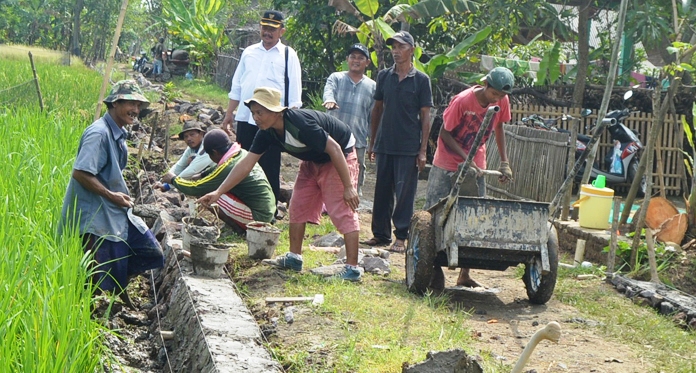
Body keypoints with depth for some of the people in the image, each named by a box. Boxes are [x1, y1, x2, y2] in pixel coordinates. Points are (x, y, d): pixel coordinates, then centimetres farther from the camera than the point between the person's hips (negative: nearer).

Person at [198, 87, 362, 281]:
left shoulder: (301, 123, -35)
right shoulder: (267, 133, -11)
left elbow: (334, 148, -32)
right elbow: (246, 164, -8)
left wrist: (348, 186, -31)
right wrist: (218, 192, -14)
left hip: (340, 156, -8)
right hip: (312, 161, 9)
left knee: (343, 211, -13)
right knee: (298, 207, 8)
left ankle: (352, 268, -14)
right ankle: (294, 258, 18)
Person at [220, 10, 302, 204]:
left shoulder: (288, 55, 0)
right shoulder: (249, 52, 12)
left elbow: (294, 93, -3)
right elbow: (237, 86, 15)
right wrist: (228, 114, 13)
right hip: (245, 118, 4)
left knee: (269, 169, 3)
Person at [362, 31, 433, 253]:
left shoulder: (421, 80, -1)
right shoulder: (384, 76, 8)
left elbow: (425, 116, -1)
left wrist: (423, 150, -6)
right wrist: (372, 142, 13)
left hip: (409, 148, -4)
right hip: (384, 144, 4)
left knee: (405, 193, -2)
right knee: (382, 191, 8)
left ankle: (401, 237, 5)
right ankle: (380, 233, 18)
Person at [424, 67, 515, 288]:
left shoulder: (502, 102, -8)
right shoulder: (462, 101, -22)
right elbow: (445, 134, -14)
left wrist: (504, 162, 4)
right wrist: (465, 159, -23)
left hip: (476, 166, 4)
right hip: (447, 164, -4)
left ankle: (464, 274, 6)